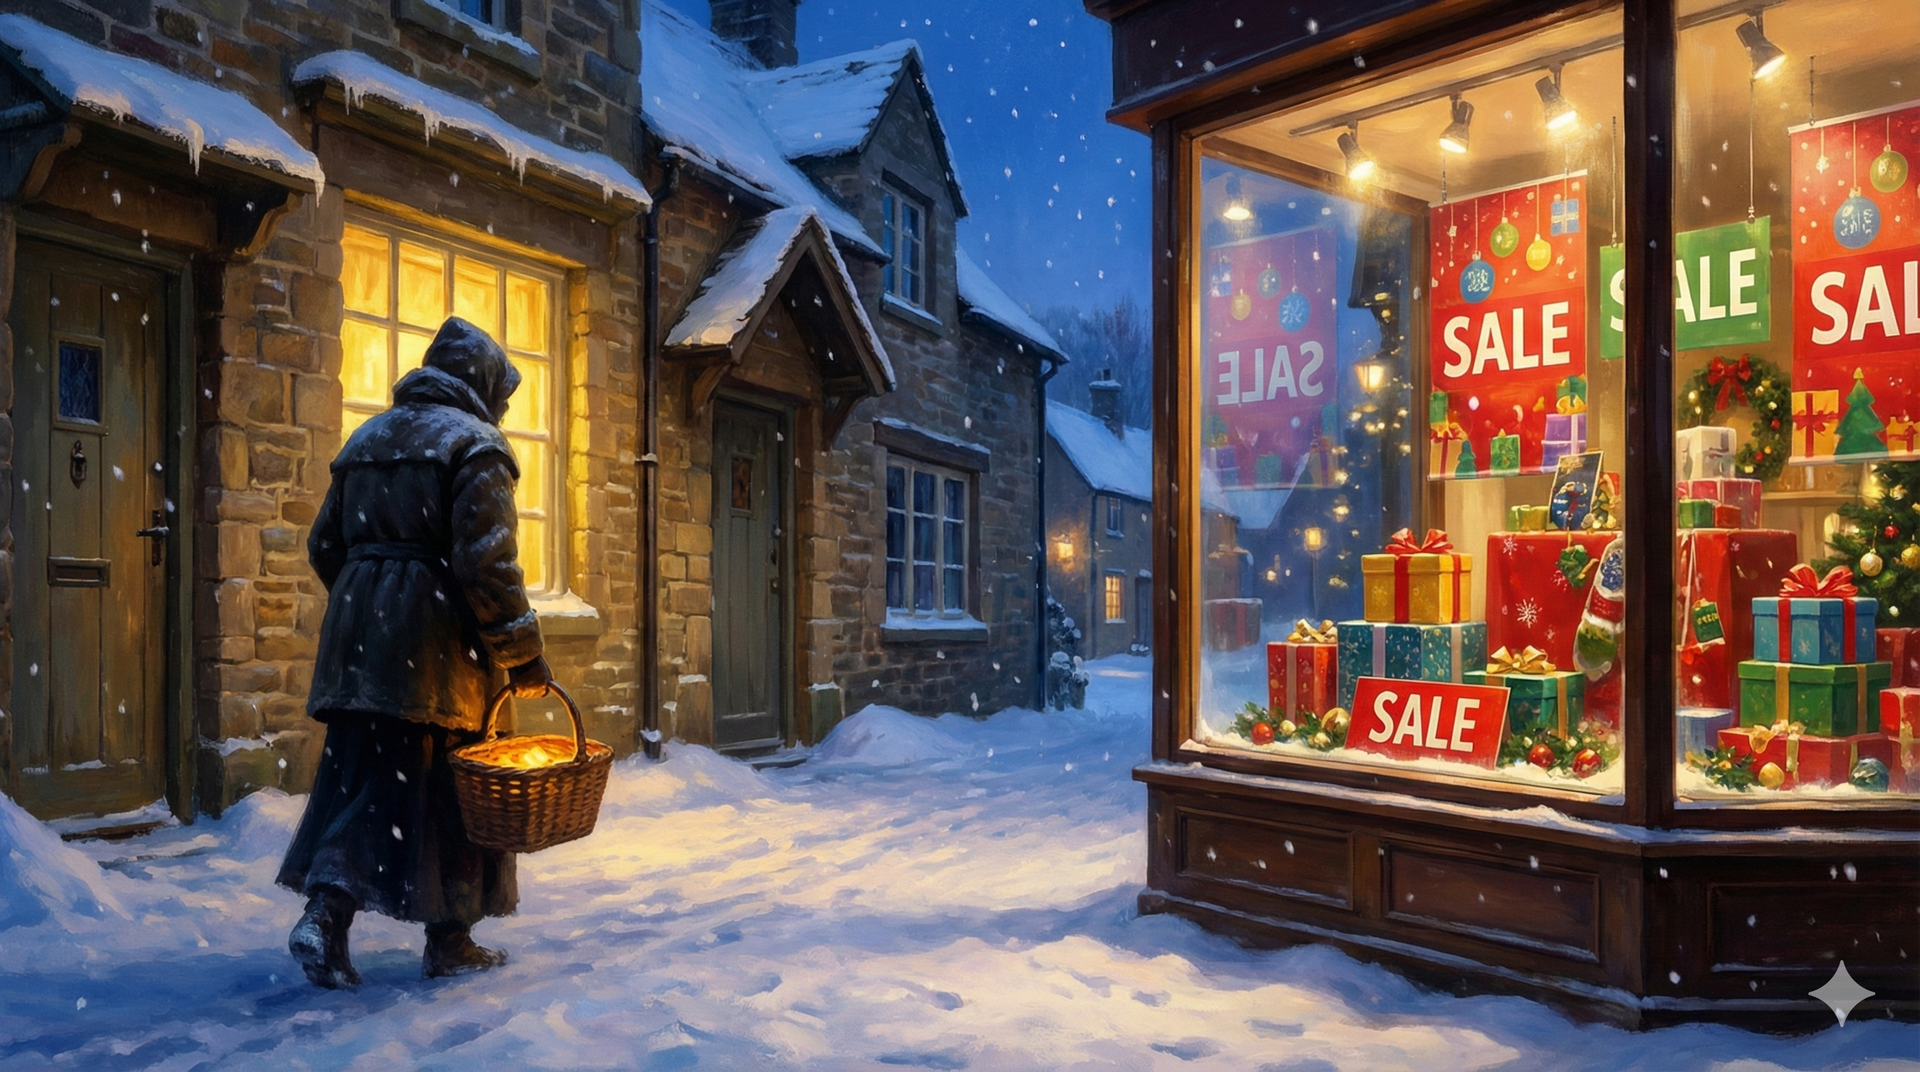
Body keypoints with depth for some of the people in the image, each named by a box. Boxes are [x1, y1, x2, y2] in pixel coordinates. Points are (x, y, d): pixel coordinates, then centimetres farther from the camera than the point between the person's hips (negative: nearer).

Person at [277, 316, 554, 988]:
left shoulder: (365, 439, 17)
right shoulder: (474, 443, -6)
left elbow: (325, 547, 19)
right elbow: (487, 563, -17)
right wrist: (523, 657, -12)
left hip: (357, 633, 6)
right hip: (437, 642, -6)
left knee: (358, 775, 12)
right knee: (449, 788, 4)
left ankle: (324, 914, -2)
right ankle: (450, 942, 13)